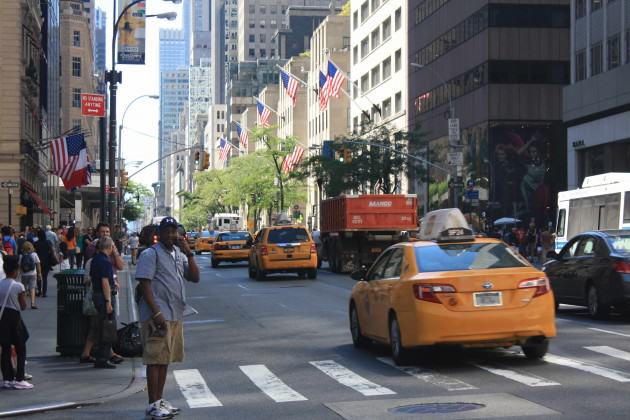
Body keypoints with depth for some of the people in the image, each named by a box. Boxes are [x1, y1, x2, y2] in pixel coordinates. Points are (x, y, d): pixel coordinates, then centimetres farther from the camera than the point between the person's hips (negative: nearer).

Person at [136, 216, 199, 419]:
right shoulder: (150, 254, -7)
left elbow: (195, 278, 9)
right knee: (155, 360, -5)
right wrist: (156, 312, -21)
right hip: (157, 316, -8)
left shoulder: (179, 254, 15)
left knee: (165, 360, 12)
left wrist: (188, 253, -2)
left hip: (175, 316, 8)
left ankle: (159, 400, 20)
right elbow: (145, 284, -14)